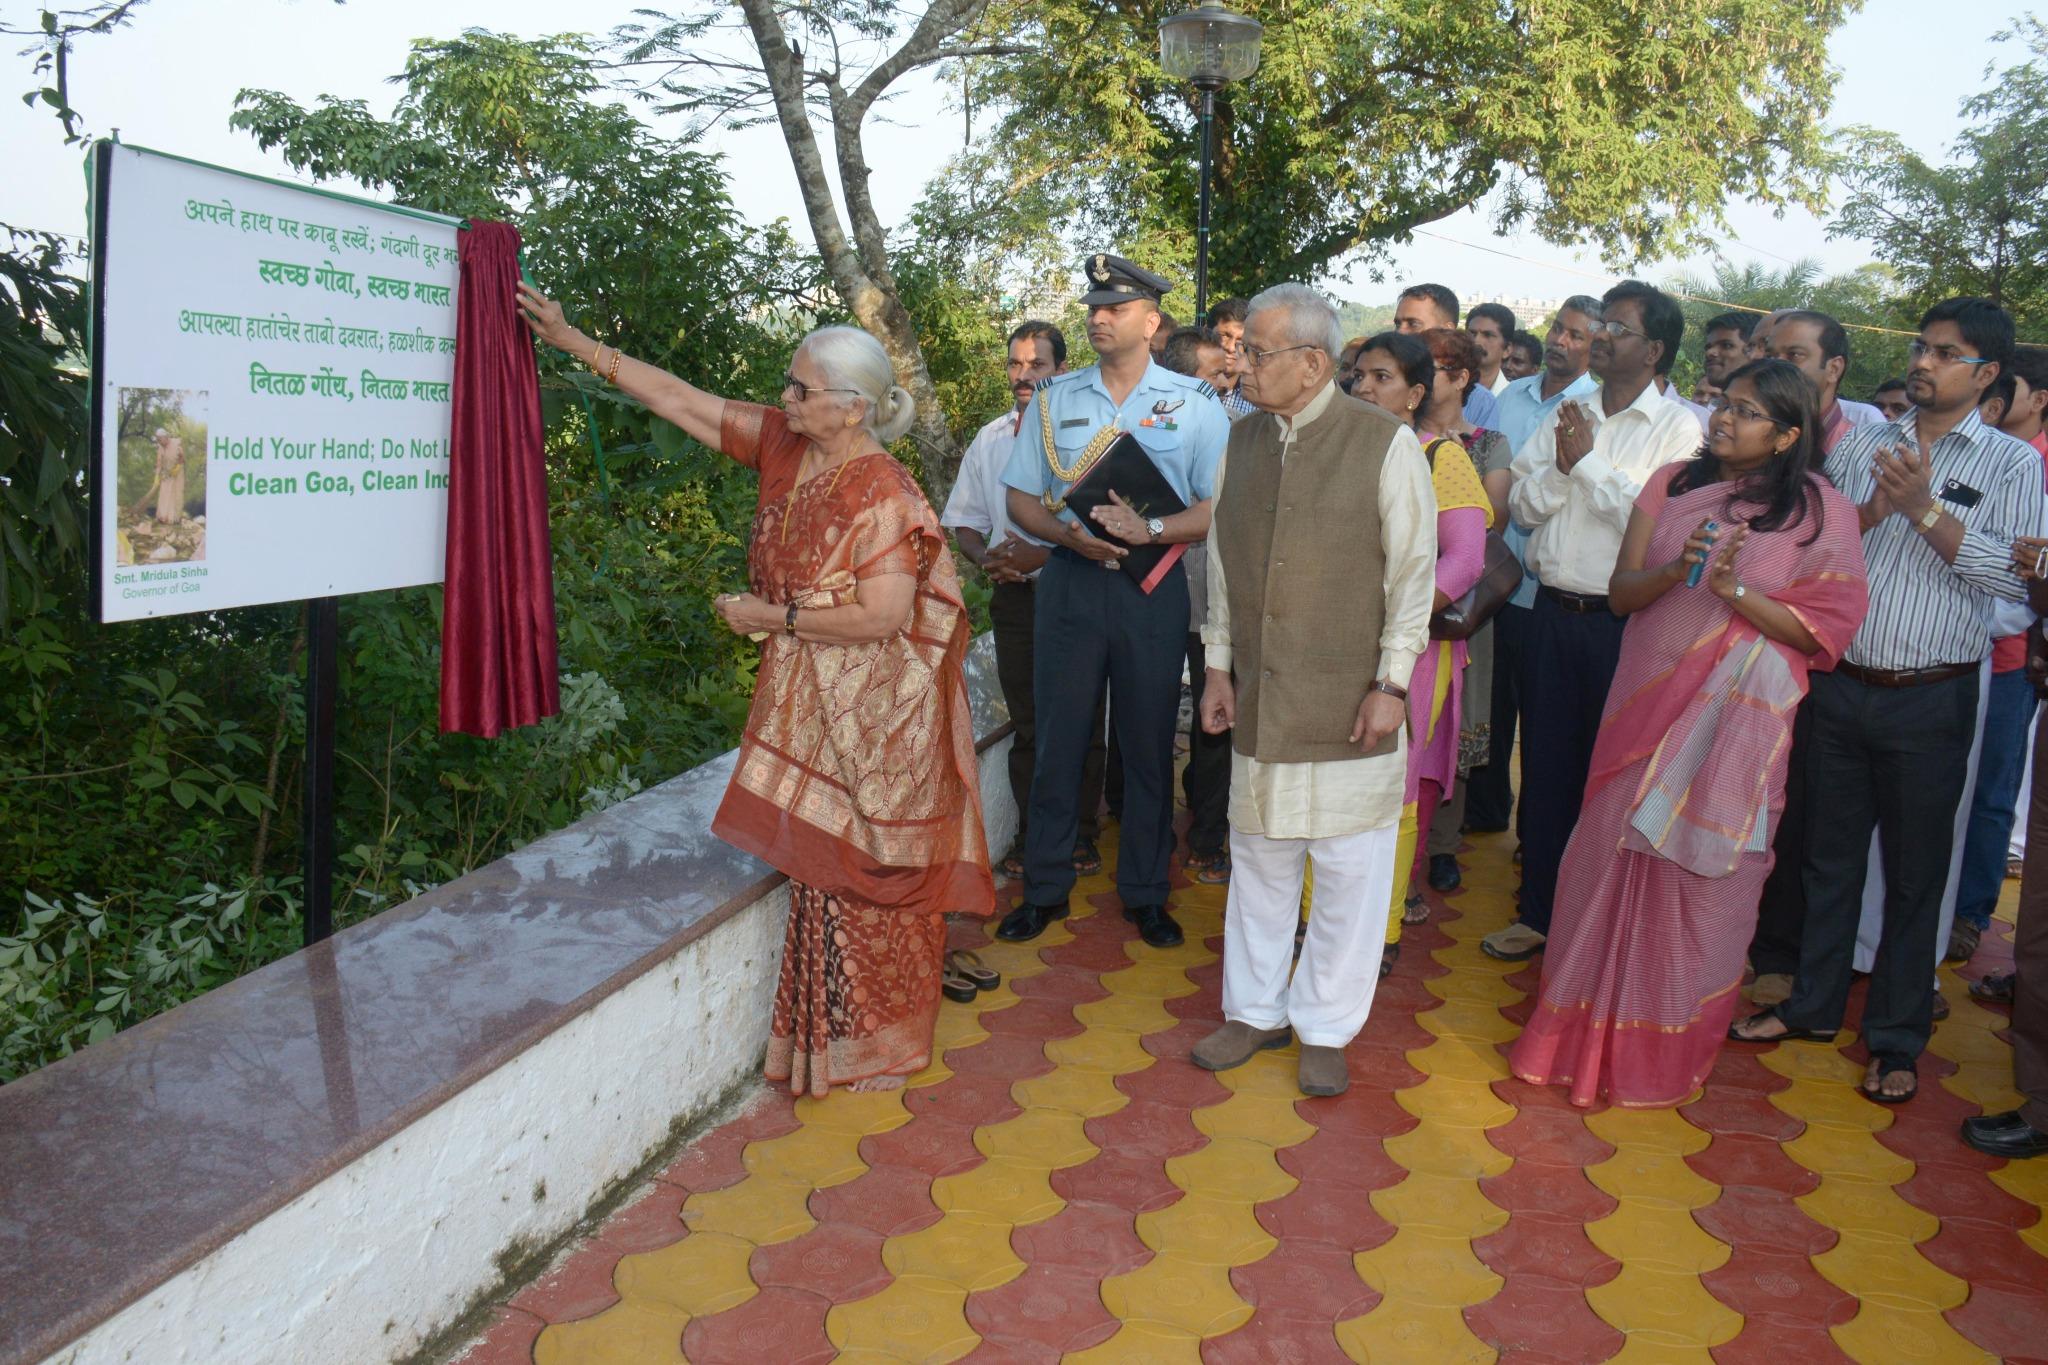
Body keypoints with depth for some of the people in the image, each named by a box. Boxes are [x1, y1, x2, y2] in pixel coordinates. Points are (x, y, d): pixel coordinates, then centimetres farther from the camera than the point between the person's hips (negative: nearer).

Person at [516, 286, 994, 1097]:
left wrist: (776, 618, -16)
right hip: (806, 702, 8)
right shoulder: (784, 444, 3)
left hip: (866, 717, -8)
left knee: (854, 872, 2)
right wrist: (574, 342, 6)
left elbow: (882, 615, -24)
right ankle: (841, 1030, 28)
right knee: (823, 863, 14)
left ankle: (865, 1047, 19)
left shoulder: (880, 494, -20)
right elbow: (681, 400, 6)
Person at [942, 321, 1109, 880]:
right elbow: (964, 520, 16)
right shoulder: (989, 440, 11)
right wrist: (987, 557, -4)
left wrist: (1045, 555, -19)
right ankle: (1031, 837, 19)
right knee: (1026, 724, 9)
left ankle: (1081, 836, 17)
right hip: (1014, 597, 4)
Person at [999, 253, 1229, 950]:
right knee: (1057, 738, 5)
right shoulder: (1053, 400, 9)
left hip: (1152, 586, -1)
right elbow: (1021, 499, 8)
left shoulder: (1194, 401, 2)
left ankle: (1144, 892, 21)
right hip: (1070, 580, 2)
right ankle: (1045, 887, 19)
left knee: (1149, 744, 7)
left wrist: (1150, 528, -19)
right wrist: (1069, 534, -11)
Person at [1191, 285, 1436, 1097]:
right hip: (1260, 696, 5)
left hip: (1349, 702, -4)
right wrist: (1219, 665, 9)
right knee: (1259, 856, 14)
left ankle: (1324, 1029, 22)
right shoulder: (1244, 438, 7)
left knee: (1348, 867, 5)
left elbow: (1414, 570, -6)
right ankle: (1255, 1011, 30)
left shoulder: (1386, 443, -8)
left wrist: (1391, 683, -10)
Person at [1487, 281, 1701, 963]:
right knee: (1545, 764, 11)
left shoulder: (1678, 428, -5)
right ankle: (1539, 912, 24)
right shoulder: (1567, 416, 11)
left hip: (1622, 623, -5)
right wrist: (1561, 465, -13)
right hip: (1553, 613, 5)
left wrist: (1589, 461, -14)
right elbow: (1523, 505, 5)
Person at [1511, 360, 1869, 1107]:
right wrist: (1676, 570, -16)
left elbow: (1827, 630, -7)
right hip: (1647, 702, 3)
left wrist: (1735, 588, -18)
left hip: (1734, 716, -3)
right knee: (1613, 856, 6)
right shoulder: (1672, 484, 7)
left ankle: (1665, 1050, 23)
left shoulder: (1823, 512, -3)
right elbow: (1621, 592, 4)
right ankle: (1585, 1031, 23)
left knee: (1697, 873, 4)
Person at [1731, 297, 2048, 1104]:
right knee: (1830, 855, 13)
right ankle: (1814, 1004, 29)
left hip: (1931, 701, -3)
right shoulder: (1861, 445, 8)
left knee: (1914, 874, 7)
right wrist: (1870, 512, -14)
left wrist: (1923, 508, -18)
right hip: (1842, 685, 3)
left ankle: (1897, 1040, 20)